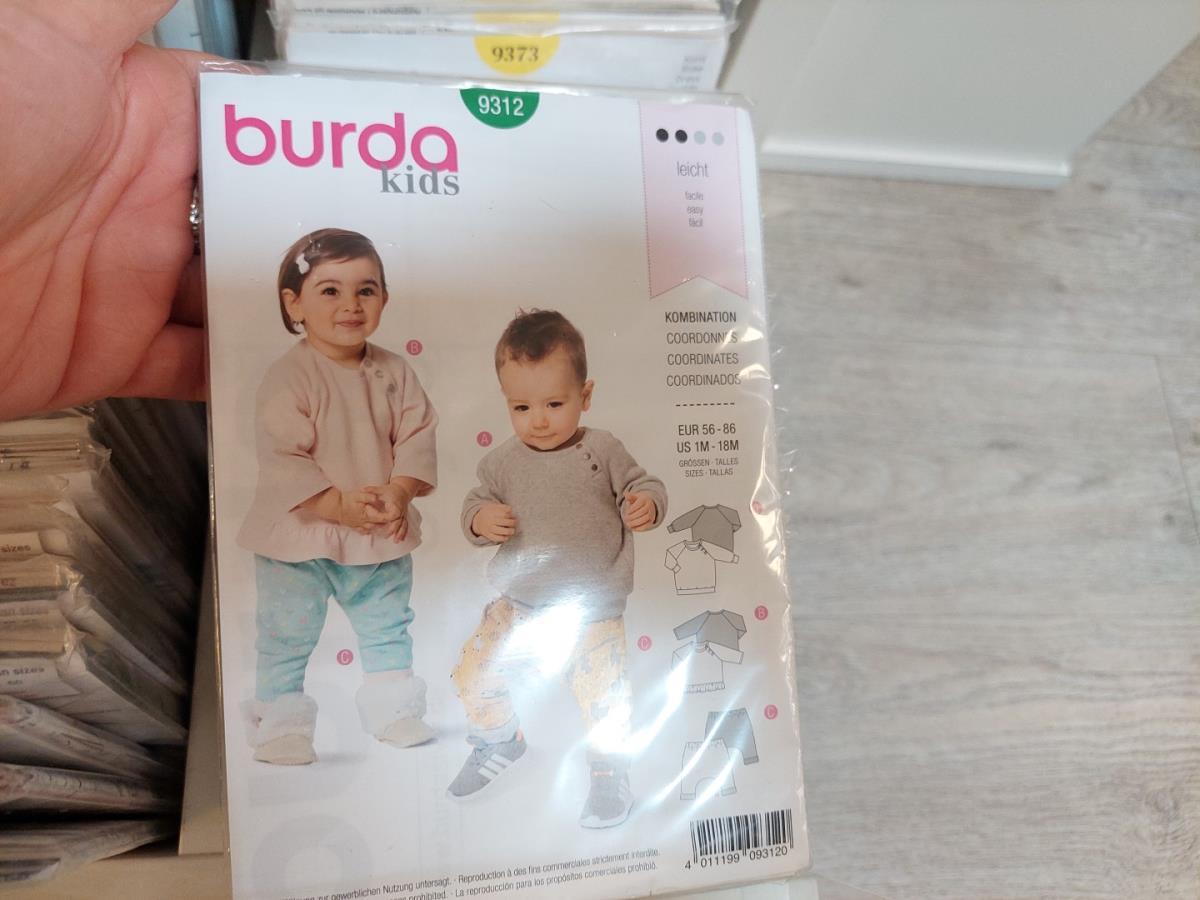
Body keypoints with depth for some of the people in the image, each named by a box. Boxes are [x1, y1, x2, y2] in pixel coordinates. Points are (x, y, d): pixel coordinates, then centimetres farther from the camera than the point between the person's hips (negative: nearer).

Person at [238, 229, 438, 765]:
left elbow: (417, 437, -2)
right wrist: (339, 505, -24)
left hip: (382, 537, 4)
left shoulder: (393, 371, -1)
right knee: (286, 638, 9)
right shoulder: (289, 377, -15)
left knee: (389, 629, 17)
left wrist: (399, 491, -18)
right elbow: (280, 458, -19)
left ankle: (393, 709, 36)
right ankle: (280, 724, 27)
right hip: (299, 538, -4)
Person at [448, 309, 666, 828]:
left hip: (593, 615, -3)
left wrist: (646, 506, -25)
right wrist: (479, 519, -17)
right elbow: (476, 503, 6)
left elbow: (643, 486, -2)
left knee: (605, 701, -3)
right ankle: (499, 742, 40)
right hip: (519, 610, 3)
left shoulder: (602, 450, -9)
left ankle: (609, 775, 29)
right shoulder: (503, 463, -3)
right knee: (473, 675, 8)